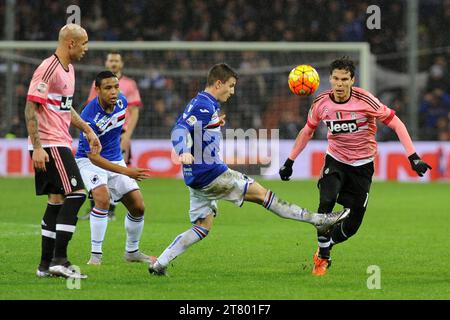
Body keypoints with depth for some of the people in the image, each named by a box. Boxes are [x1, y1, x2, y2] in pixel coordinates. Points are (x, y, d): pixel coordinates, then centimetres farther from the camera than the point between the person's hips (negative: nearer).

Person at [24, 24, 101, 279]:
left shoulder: (69, 69, 15)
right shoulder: (49, 69, -15)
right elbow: (31, 108, -19)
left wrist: (87, 130, 25)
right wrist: (37, 147, -23)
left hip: (60, 143, 10)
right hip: (49, 145, -10)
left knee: (57, 201, 9)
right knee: (76, 194, -14)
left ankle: (47, 264, 12)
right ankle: (59, 260, -14)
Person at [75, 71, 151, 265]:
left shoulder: (121, 102, -9)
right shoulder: (89, 116, -29)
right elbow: (93, 156, -29)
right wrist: (126, 171, -36)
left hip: (115, 160, 6)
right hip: (89, 161, -6)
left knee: (138, 207, 1)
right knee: (103, 198, -31)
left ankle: (132, 251, 24)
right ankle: (96, 254, -22)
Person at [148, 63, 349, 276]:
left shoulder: (201, 104, 17)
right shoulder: (204, 106, -15)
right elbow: (180, 130, -28)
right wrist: (184, 152, -46)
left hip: (197, 177, 10)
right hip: (209, 173, -10)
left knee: (202, 227, 11)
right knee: (260, 193, -7)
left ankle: (159, 263, 4)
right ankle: (318, 220, -4)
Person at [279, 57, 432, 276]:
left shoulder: (365, 100, -19)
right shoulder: (321, 103, -9)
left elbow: (395, 123, -12)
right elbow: (307, 131, 10)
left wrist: (413, 157, -18)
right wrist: (289, 161, 10)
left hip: (362, 166, -1)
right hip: (335, 161, 1)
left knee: (352, 225, -2)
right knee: (326, 202, -27)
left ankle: (324, 249, 27)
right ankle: (322, 257, -11)